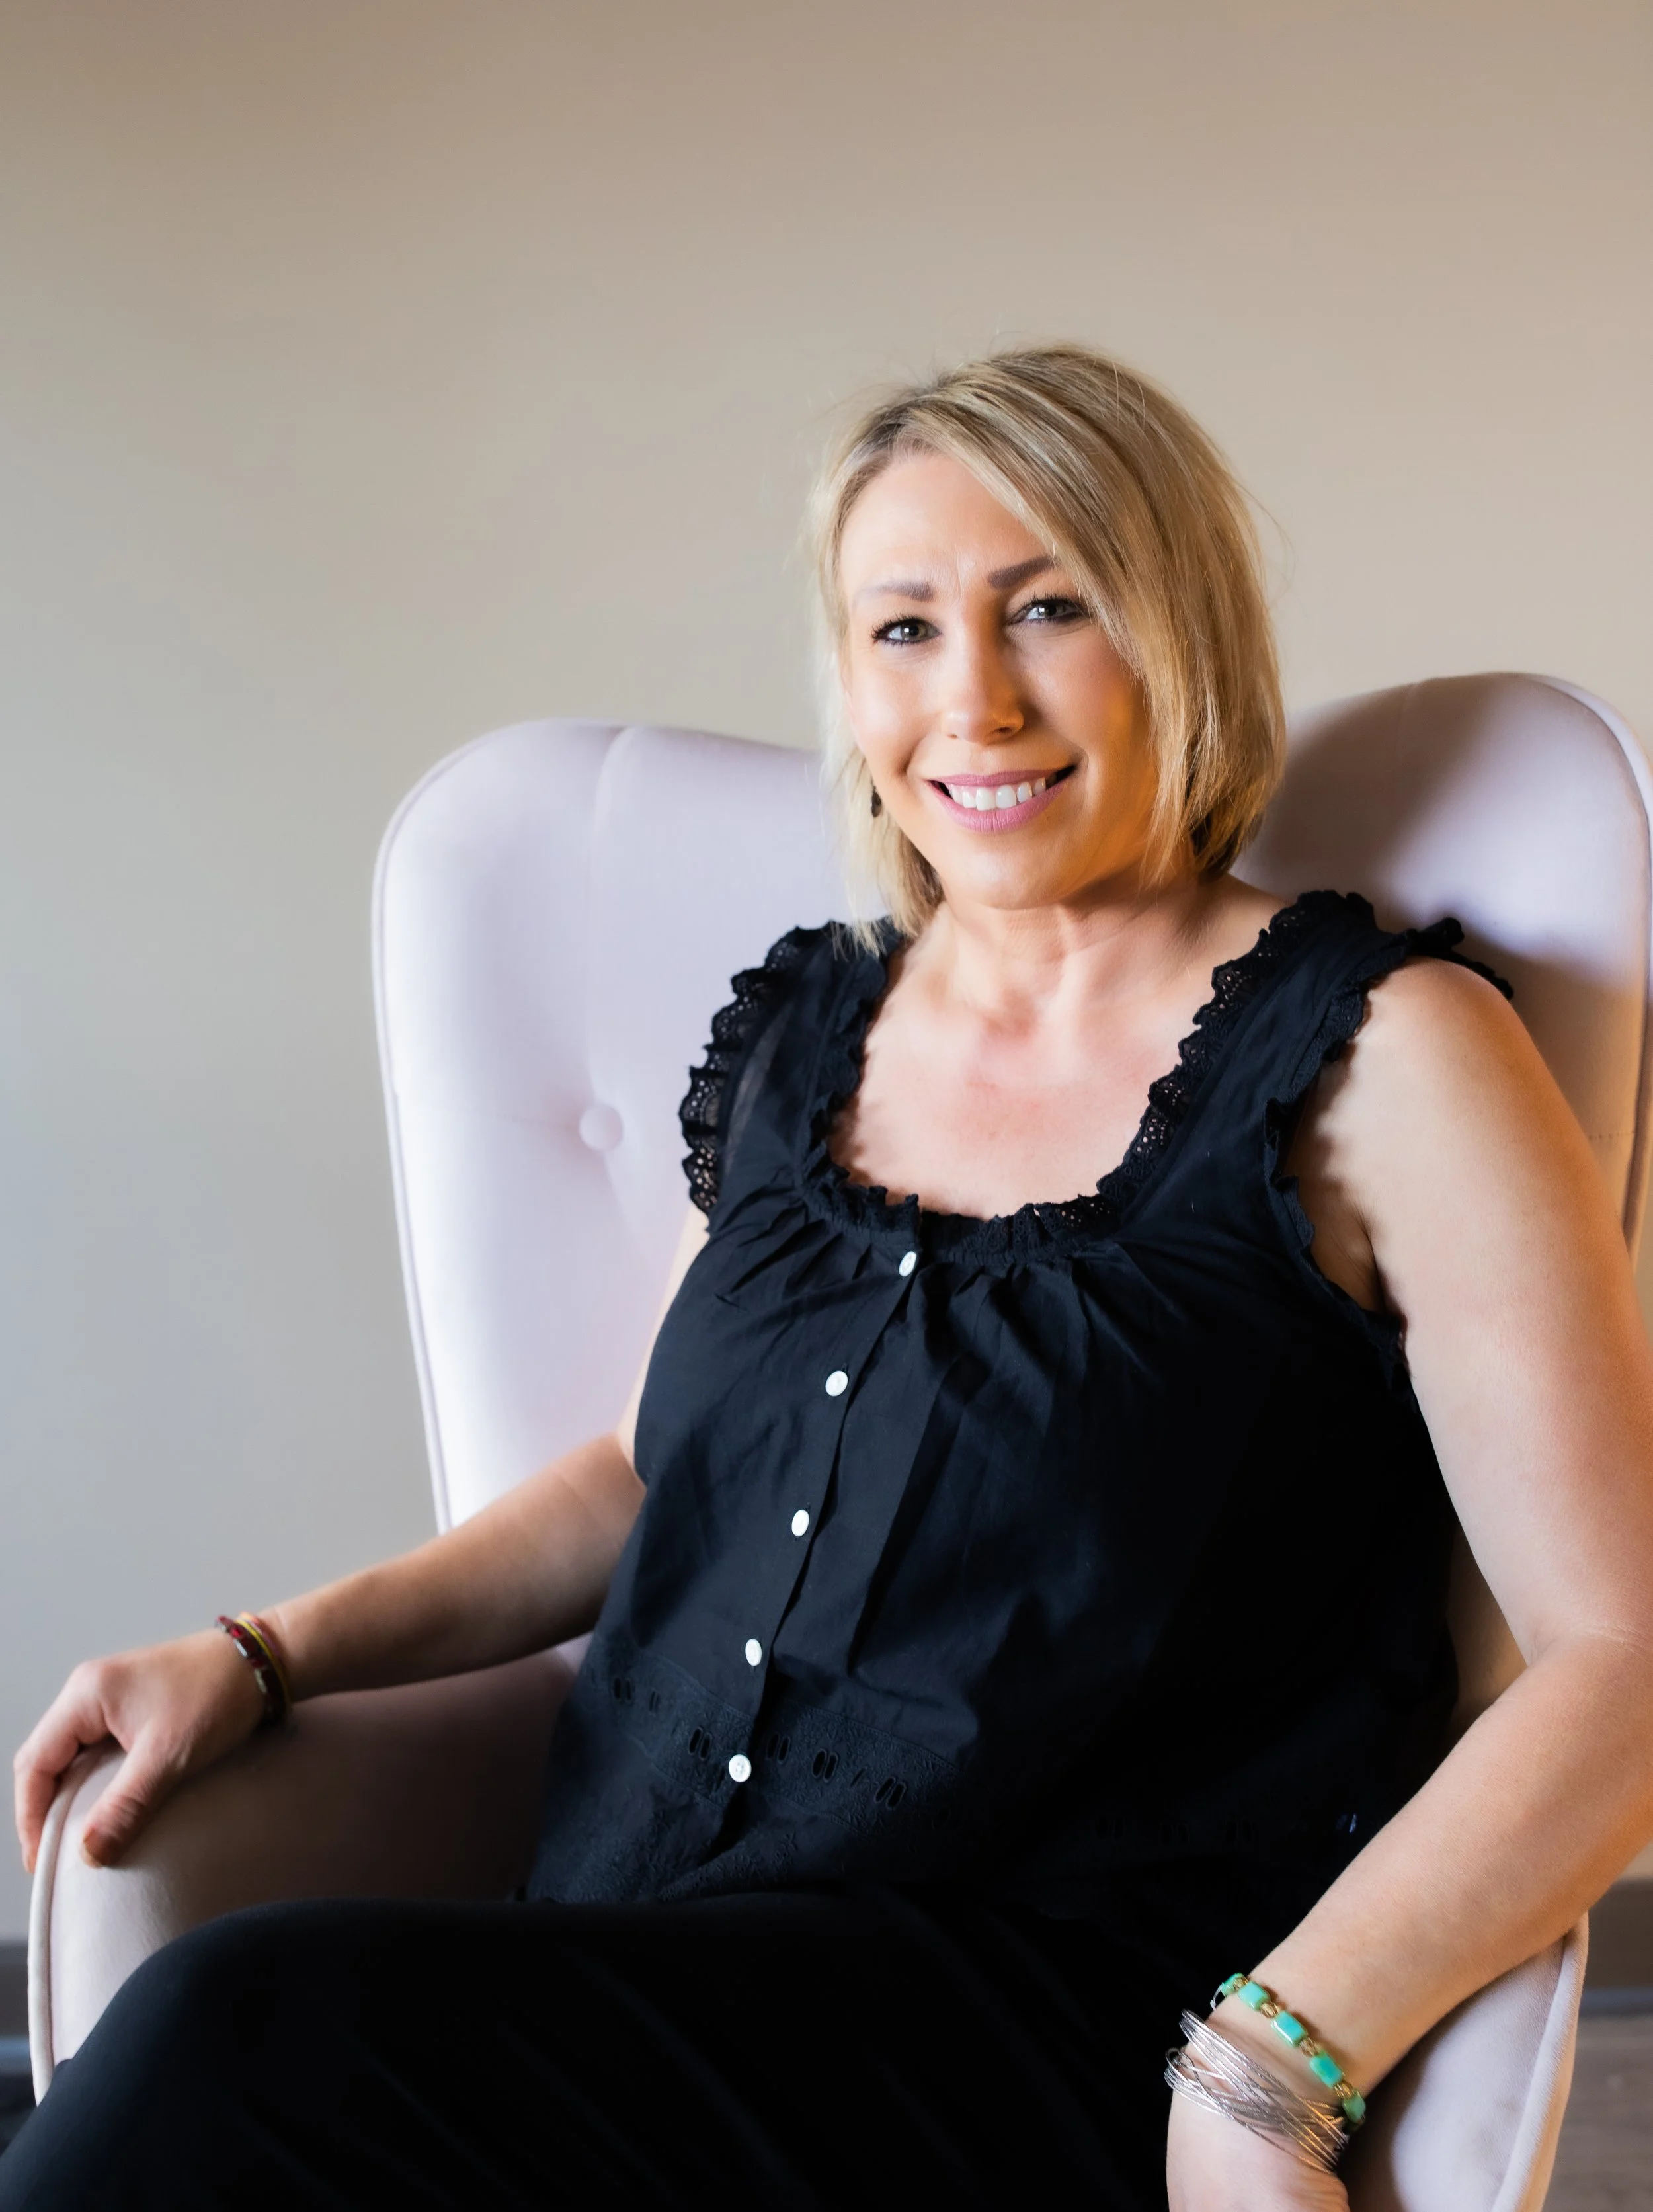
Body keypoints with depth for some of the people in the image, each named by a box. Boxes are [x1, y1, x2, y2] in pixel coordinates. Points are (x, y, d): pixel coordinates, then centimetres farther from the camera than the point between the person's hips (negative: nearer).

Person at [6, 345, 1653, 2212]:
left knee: (245, 2039, -27)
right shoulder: (800, 1033, 13)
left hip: (1072, 2047, -5)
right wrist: (265, 1657, 11)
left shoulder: (1380, 1057, -4)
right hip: (621, 1971, 5)